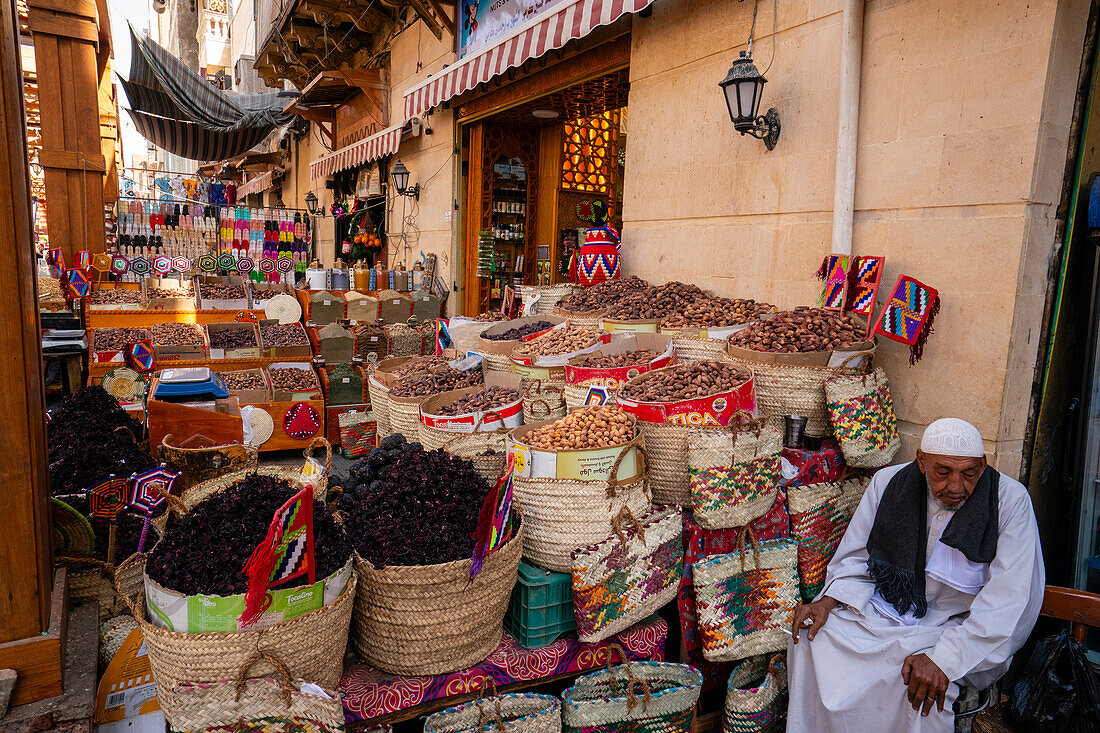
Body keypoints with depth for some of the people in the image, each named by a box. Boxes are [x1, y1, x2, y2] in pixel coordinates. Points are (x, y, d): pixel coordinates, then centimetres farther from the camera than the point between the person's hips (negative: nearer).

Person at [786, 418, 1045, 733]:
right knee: (810, 636, -17)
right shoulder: (888, 482, -3)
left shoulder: (1010, 500, -13)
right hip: (885, 609, 3)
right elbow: (856, 557, 7)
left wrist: (944, 659, -29)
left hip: (959, 626, -3)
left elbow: (1009, 599, -19)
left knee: (925, 684, -33)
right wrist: (827, 601, -13)